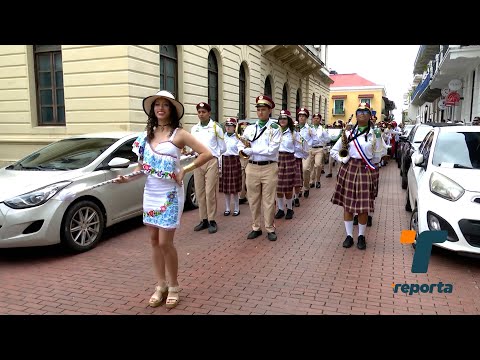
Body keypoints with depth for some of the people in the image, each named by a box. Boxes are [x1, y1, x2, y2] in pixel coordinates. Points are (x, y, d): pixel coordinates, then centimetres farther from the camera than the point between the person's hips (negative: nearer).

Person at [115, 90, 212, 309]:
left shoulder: (179, 134, -7)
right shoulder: (147, 134, 9)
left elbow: (206, 153, -12)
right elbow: (143, 165, 11)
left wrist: (184, 171, -13)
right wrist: (127, 178, -5)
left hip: (170, 194, -5)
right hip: (150, 193, 6)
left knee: (165, 243, -4)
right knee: (154, 241, 10)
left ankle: (173, 287, 16)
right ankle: (161, 286, 24)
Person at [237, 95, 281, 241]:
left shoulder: (275, 129, -2)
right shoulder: (250, 128, 10)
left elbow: (272, 150, -14)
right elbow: (241, 145, 9)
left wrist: (250, 149, -13)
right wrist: (243, 151, -15)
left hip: (269, 168, -3)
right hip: (252, 167, 4)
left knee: (268, 200, 3)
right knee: (253, 199, 9)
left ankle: (270, 229, 17)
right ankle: (256, 228, 23)